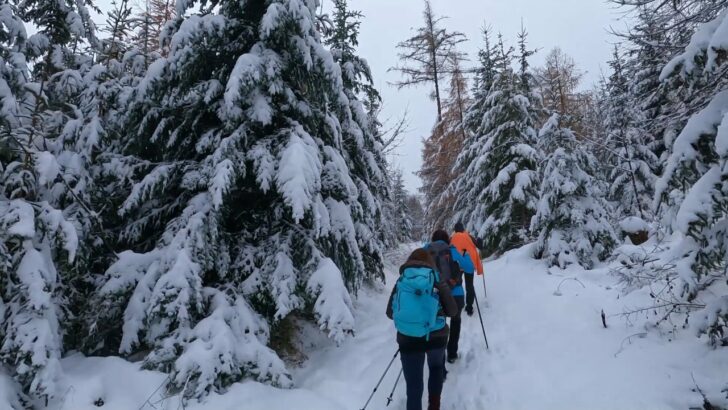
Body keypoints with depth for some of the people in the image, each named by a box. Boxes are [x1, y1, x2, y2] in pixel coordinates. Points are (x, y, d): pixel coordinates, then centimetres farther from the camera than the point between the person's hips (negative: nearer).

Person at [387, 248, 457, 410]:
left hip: (408, 339, 0)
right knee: (436, 367, 30)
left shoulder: (401, 281, 3)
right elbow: (452, 311, 0)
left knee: (414, 384, 9)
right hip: (436, 336, 1)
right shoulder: (436, 280, 0)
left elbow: (390, 313, 8)